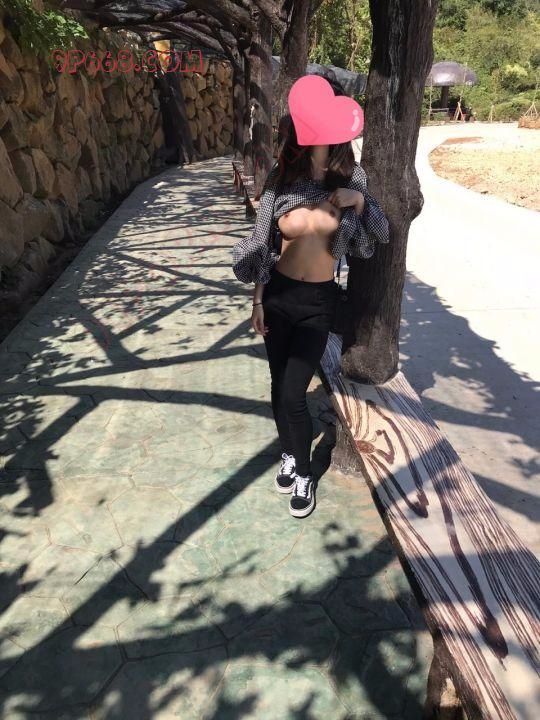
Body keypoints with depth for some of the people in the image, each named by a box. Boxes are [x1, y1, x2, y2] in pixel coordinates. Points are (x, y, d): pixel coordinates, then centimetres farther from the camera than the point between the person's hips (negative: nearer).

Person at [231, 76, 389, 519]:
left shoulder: (352, 177, -5)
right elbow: (263, 244, 0)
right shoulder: (282, 177, -5)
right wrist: (257, 299, 1)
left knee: (293, 393, -3)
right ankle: (289, 454, 39)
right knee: (279, 387, 12)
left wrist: (360, 201, -16)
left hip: (319, 302, -2)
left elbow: (379, 234, 3)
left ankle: (304, 473, 22)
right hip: (279, 296, 2)